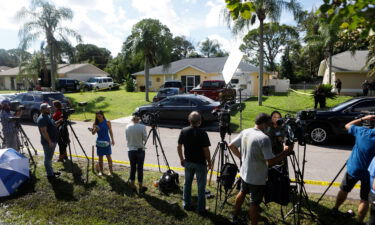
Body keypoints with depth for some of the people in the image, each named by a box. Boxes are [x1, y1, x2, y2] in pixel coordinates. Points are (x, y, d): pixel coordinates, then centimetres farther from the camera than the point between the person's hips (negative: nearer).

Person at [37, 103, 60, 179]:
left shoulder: (48, 116, 10)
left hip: (52, 141, 10)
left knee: (49, 158, 19)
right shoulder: (42, 119, -19)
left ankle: (51, 171, 30)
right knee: (48, 158, 2)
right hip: (48, 142, -10)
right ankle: (50, 174, 11)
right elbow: (44, 132, -23)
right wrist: (50, 141, -23)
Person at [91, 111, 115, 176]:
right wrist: (94, 130, -31)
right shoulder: (95, 124, 0)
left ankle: (111, 170, 12)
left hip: (106, 141, -2)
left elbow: (110, 131, 2)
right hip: (99, 142, 2)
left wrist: (112, 140, 1)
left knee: (108, 156, 2)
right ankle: (100, 171, 23)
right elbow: (93, 133, -9)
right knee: (100, 157, 10)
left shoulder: (107, 122, -4)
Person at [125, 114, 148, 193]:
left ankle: (132, 185, 25)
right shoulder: (142, 127, -13)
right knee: (140, 168, 6)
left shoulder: (127, 127, -2)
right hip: (140, 150, -3)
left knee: (132, 167, 14)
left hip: (130, 150, 3)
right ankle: (140, 187, 16)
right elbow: (145, 138, -7)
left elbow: (127, 138, 6)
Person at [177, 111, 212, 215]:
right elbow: (206, 150, -16)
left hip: (188, 162, 4)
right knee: (201, 186, 9)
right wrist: (209, 162, -2)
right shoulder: (202, 133, -18)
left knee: (187, 183, 19)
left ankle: (187, 205, 31)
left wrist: (182, 159, 13)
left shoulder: (183, 131, -5)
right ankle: (201, 209, 18)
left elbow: (179, 147, 1)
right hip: (200, 163, -4)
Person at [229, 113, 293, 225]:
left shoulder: (245, 132, -3)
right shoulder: (264, 138, -26)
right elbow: (271, 161, -26)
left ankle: (235, 215, 46)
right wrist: (285, 152, -15)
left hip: (244, 173, 8)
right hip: (257, 178, -8)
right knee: (254, 203, 8)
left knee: (242, 192, 28)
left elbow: (231, 146, 6)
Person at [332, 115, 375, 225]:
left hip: (353, 169, 3)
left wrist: (363, 119, 9)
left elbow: (347, 126, 8)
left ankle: (335, 209, 37)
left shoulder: (362, 131, -11)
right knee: (365, 199, 12)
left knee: (344, 190, 21)